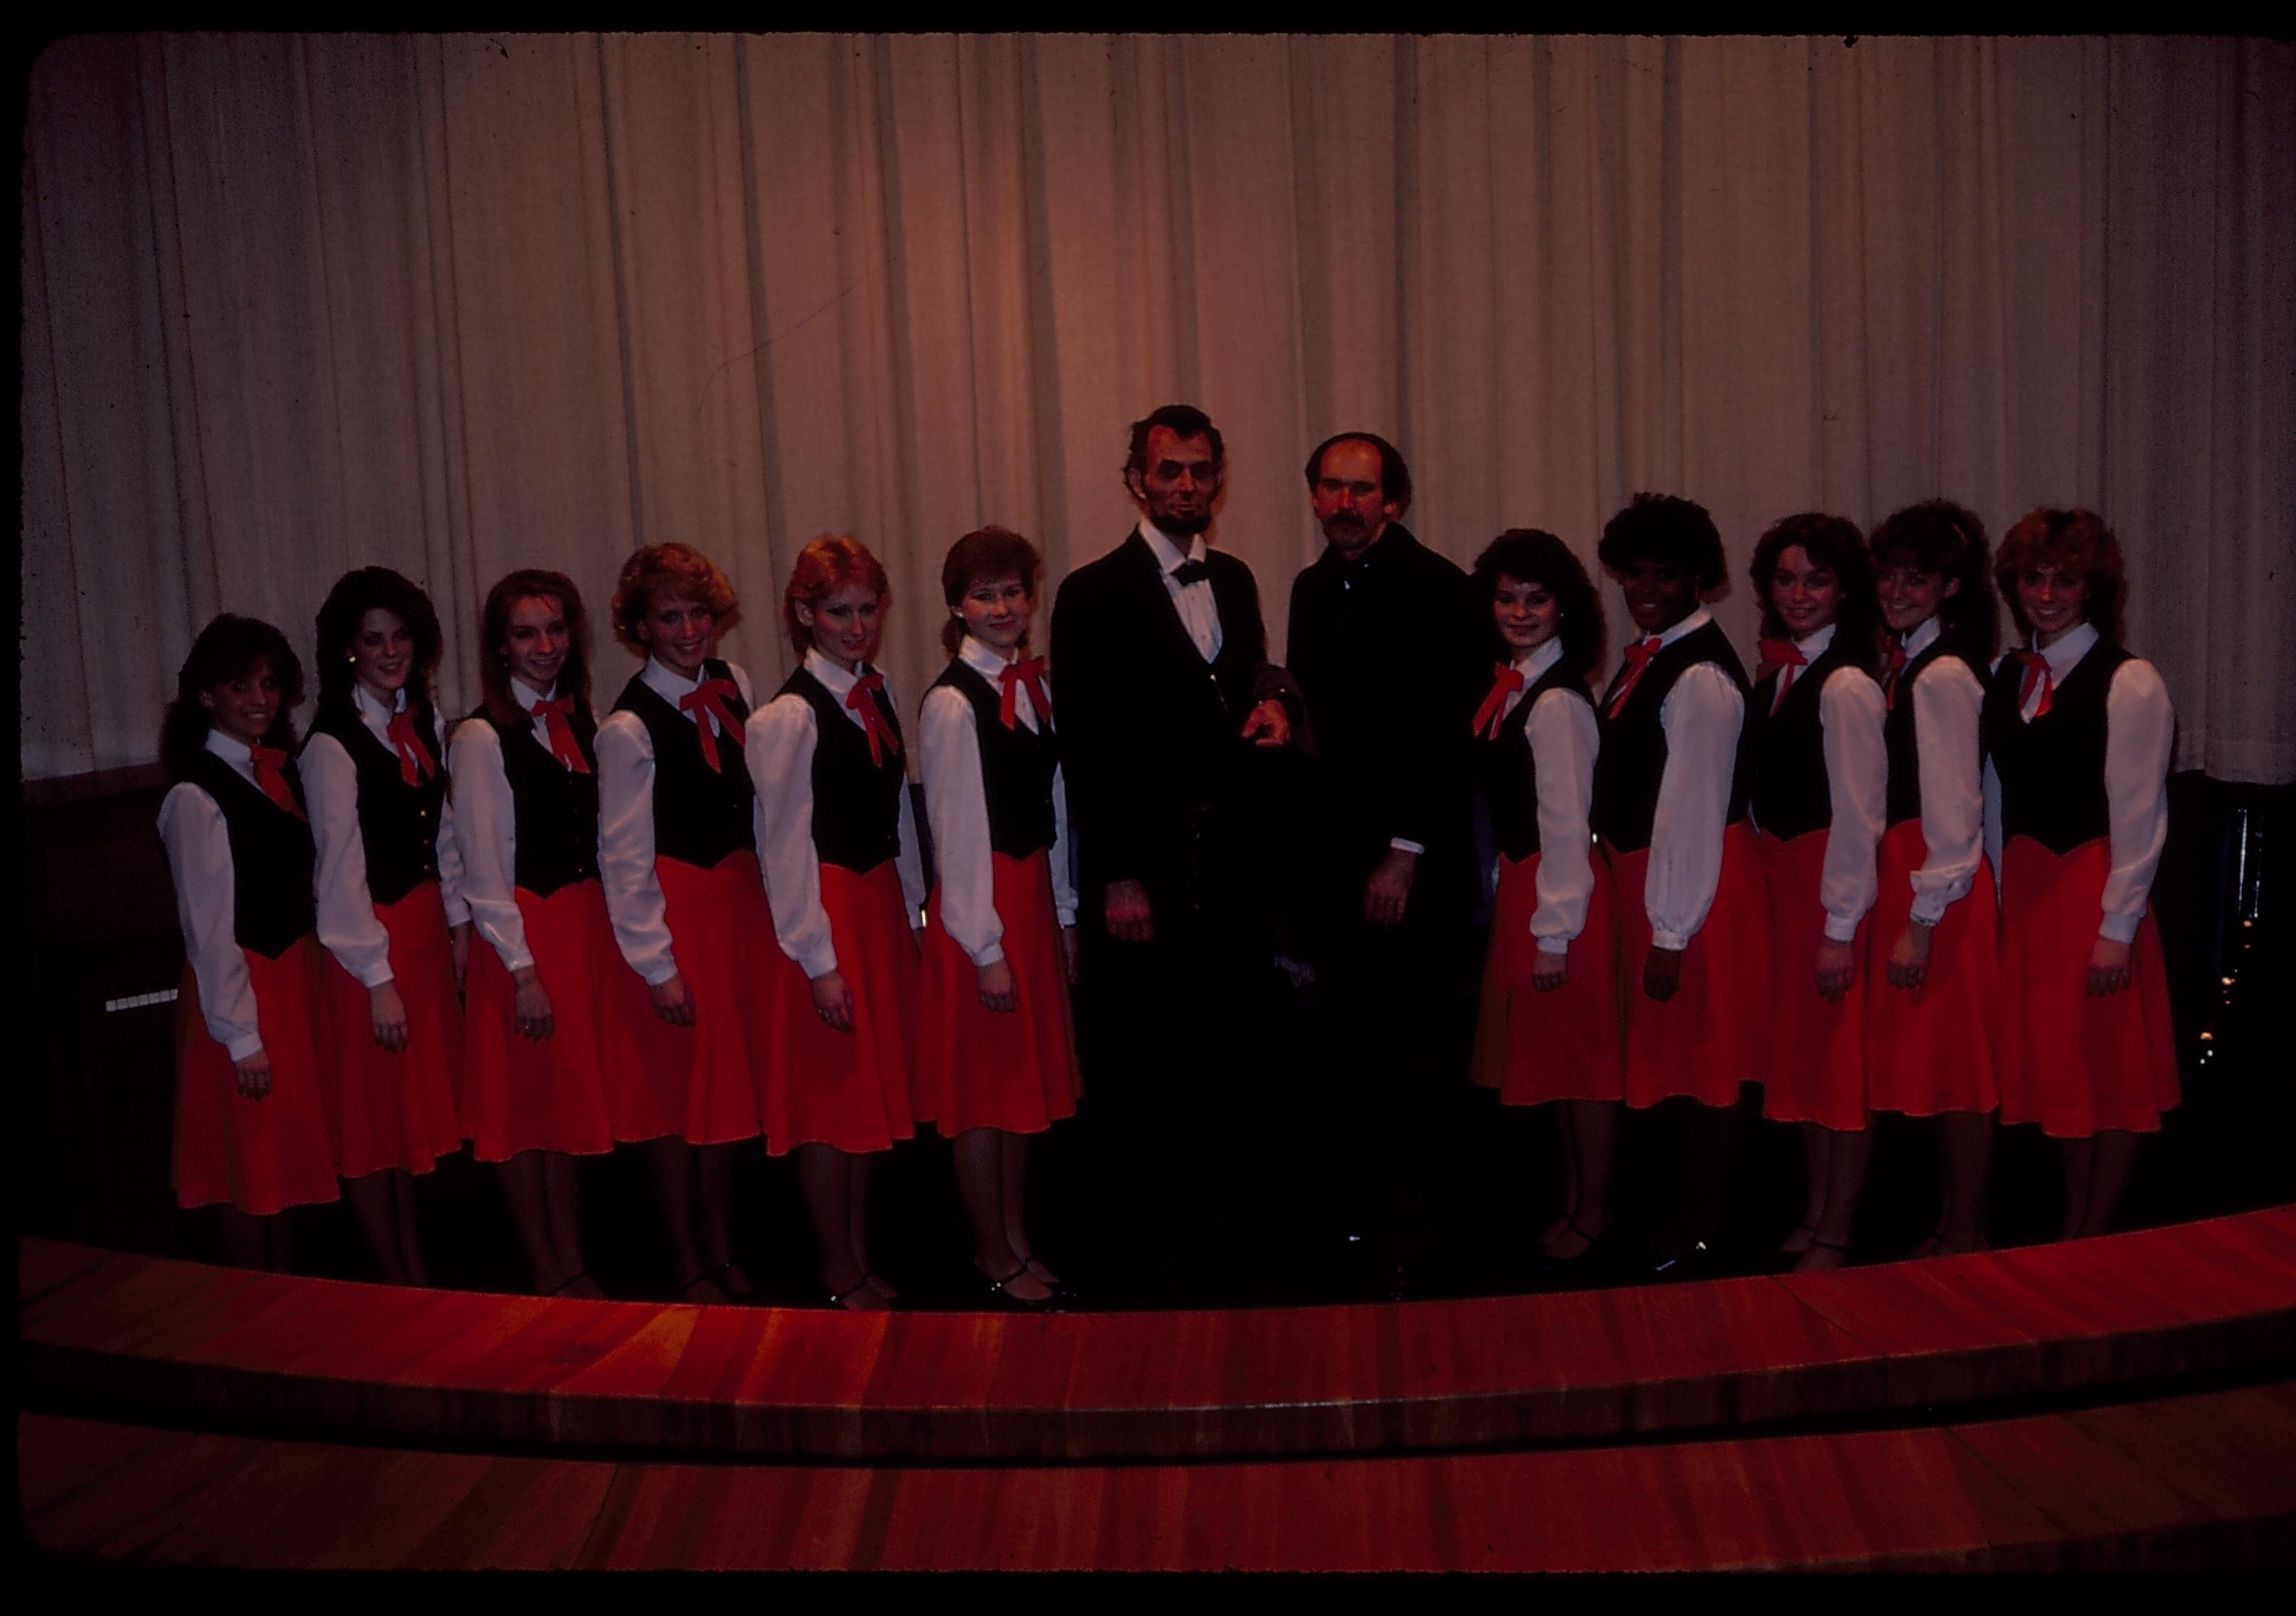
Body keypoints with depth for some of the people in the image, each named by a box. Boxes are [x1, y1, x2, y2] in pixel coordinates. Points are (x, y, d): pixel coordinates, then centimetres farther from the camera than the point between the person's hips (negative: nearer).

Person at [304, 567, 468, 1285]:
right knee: (375, 1117, 5)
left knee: (420, 1103, 16)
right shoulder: (332, 745, -16)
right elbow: (342, 873, -17)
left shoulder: (422, 721, 5)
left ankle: (417, 1267, 29)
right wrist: (379, 980, -16)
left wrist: (458, 925, 8)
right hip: (373, 940, -7)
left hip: (427, 927, 7)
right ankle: (397, 1281, 18)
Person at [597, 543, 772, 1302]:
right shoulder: (627, 727, -14)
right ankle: (687, 1264, 21)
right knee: (680, 1082, 5)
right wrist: (657, 965, -11)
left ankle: (722, 1249, 27)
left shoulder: (734, 685, 2)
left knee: (732, 1076, 13)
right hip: (674, 911, -6)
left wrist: (769, 898, 8)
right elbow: (624, 859, -11)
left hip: (740, 897, 6)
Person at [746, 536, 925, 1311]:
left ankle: (861, 1261, 28)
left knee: (871, 1095, 14)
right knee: (830, 1099, 3)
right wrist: (818, 960, -13)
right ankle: (839, 1275, 18)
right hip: (827, 915, -7)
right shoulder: (788, 716, -15)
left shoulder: (877, 696, 8)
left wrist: (913, 915, 11)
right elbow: (786, 849, -14)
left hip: (883, 906, 7)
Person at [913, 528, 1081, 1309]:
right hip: (981, 902, -8)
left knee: (1026, 1077, 16)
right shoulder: (951, 704, -15)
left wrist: (1064, 913, 11)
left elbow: (1055, 804, 11)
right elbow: (957, 834, -15)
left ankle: (1017, 1237, 30)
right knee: (983, 1083, 4)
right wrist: (985, 948, -13)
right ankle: (996, 1256, 18)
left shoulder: (1038, 682, 7)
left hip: (1035, 893, 8)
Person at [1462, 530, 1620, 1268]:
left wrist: (1553, 934, -18)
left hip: (1562, 890, -9)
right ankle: (1573, 1197, 32)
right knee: (1552, 1051, 18)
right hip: (1523, 879, 9)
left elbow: (1567, 824, -20)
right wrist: (1536, 920, 10)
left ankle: (1594, 1213, 19)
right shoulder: (1513, 685, 6)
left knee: (1577, 1054, 4)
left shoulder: (1556, 702, -20)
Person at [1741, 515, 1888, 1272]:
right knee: (1800, 1048, 15)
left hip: (1836, 882, -8)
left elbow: (1859, 815, -17)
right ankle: (1814, 1216, 28)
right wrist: (1769, 880, 9)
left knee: (1842, 1056, 1)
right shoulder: (1774, 675, 9)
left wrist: (1840, 928, -17)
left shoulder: (1846, 686, -15)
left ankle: (1834, 1237, 11)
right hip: (1783, 877, 8)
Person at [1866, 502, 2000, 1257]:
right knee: (1935, 1060, 16)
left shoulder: (1942, 675, -16)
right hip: (1907, 869, 9)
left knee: (1955, 1060, 0)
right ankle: (1951, 1221, 27)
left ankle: (1965, 1237, 12)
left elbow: (1952, 811, -18)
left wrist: (1921, 922, -16)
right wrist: (1905, 907, 13)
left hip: (1941, 885, -9)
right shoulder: (1906, 661, 12)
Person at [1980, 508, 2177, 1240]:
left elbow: (2139, 816, -12)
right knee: (2050, 1062, 11)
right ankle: (2071, 1230, 23)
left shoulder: (2129, 682, -9)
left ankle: (2096, 1239, 15)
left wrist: (2118, 926, -15)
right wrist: (2003, 895, 8)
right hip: (2025, 888, 6)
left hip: (2095, 888, -6)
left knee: (2108, 1066, 3)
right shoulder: (2008, 676, 9)